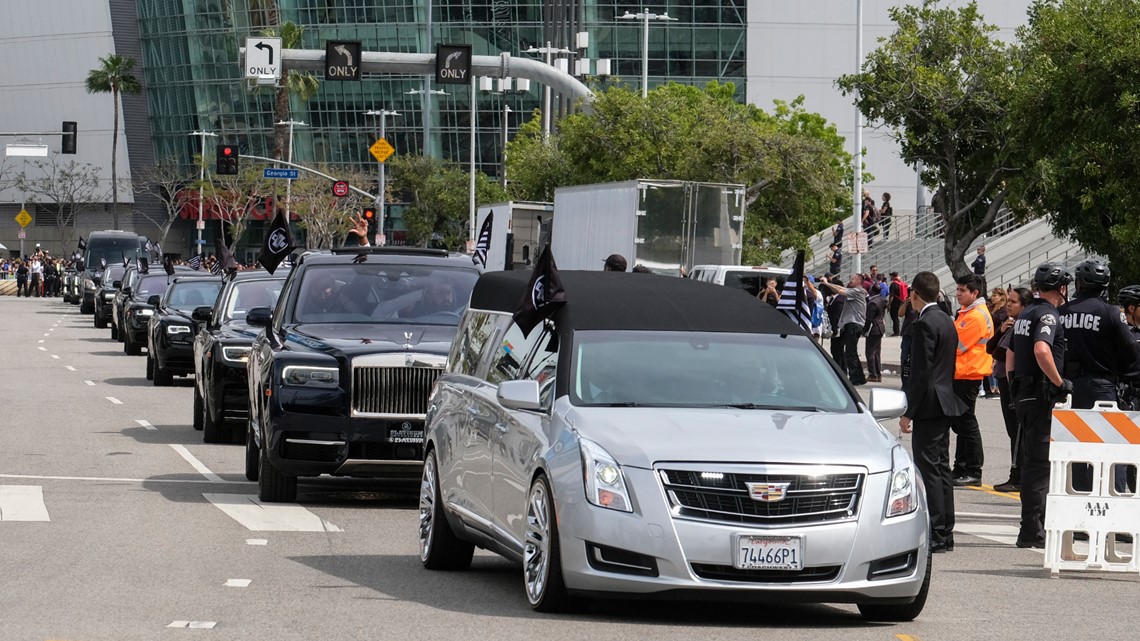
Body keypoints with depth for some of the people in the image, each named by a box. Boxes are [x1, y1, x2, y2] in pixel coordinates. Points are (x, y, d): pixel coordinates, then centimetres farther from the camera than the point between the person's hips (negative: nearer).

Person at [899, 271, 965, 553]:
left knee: (929, 469, -8)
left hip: (929, 405, -10)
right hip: (946, 404, 10)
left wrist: (908, 412, -16)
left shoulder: (925, 324, -15)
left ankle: (936, 535, -9)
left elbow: (921, 373, -18)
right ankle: (945, 534, 16)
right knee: (941, 469, 13)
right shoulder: (946, 321, 14)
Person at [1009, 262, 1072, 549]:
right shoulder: (1048, 315, -13)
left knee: (1031, 462, 15)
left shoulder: (1025, 315, 17)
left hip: (1024, 395, 10)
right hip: (1042, 396, -10)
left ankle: (1031, 528, 20)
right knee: (1040, 463, -8)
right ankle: (1032, 532, -9)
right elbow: (1041, 350, -31)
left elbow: (1010, 356, 24)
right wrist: (1060, 383, -21)